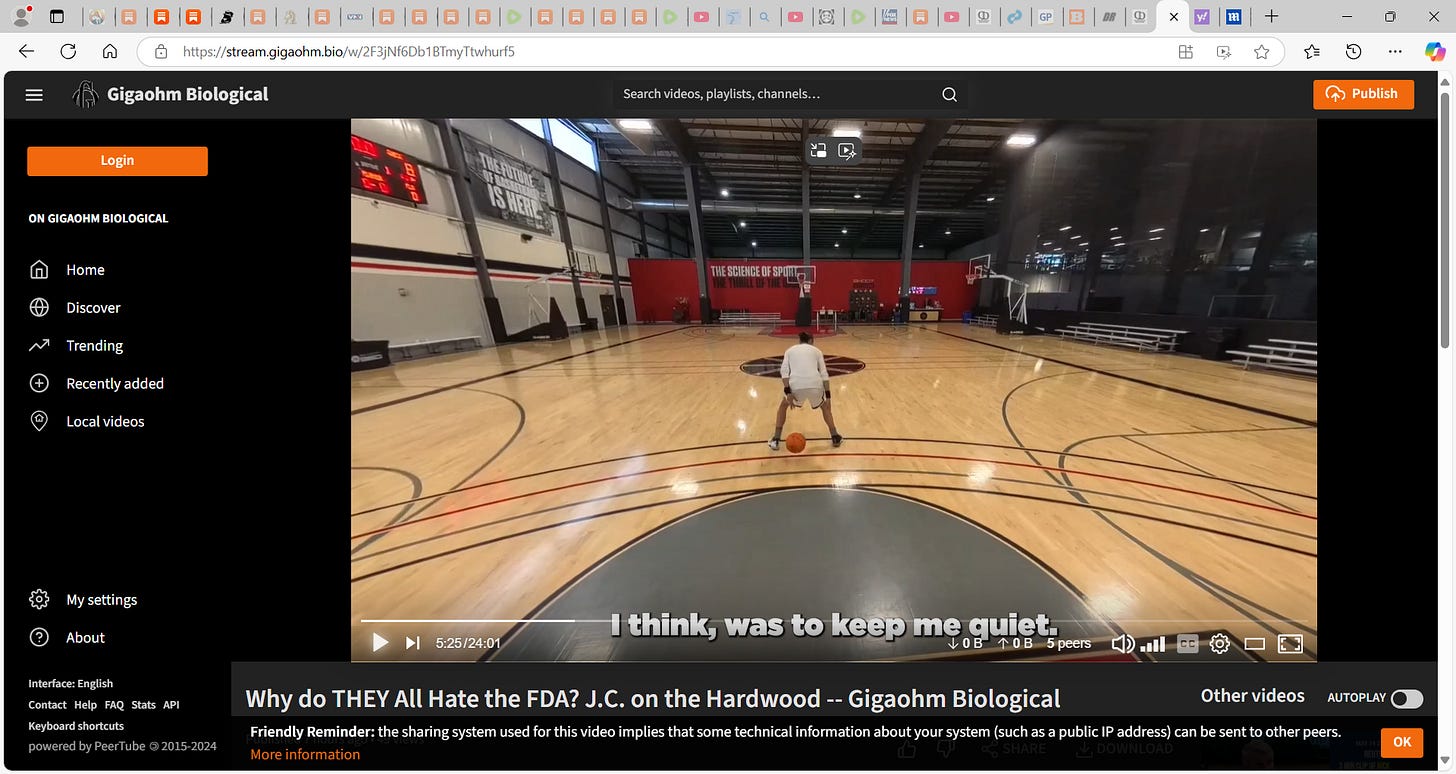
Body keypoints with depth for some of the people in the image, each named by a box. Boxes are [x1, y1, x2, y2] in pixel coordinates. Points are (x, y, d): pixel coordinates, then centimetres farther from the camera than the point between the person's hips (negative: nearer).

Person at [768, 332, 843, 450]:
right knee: (825, 407, 32)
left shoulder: (790, 350, 23)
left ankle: (775, 440, 23)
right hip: (815, 384, 0)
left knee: (783, 406, 30)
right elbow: (824, 373, 13)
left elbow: (784, 371, 6)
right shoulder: (816, 350, 23)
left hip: (796, 385, 0)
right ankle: (835, 437, 31)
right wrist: (827, 395, 12)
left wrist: (788, 392, 0)